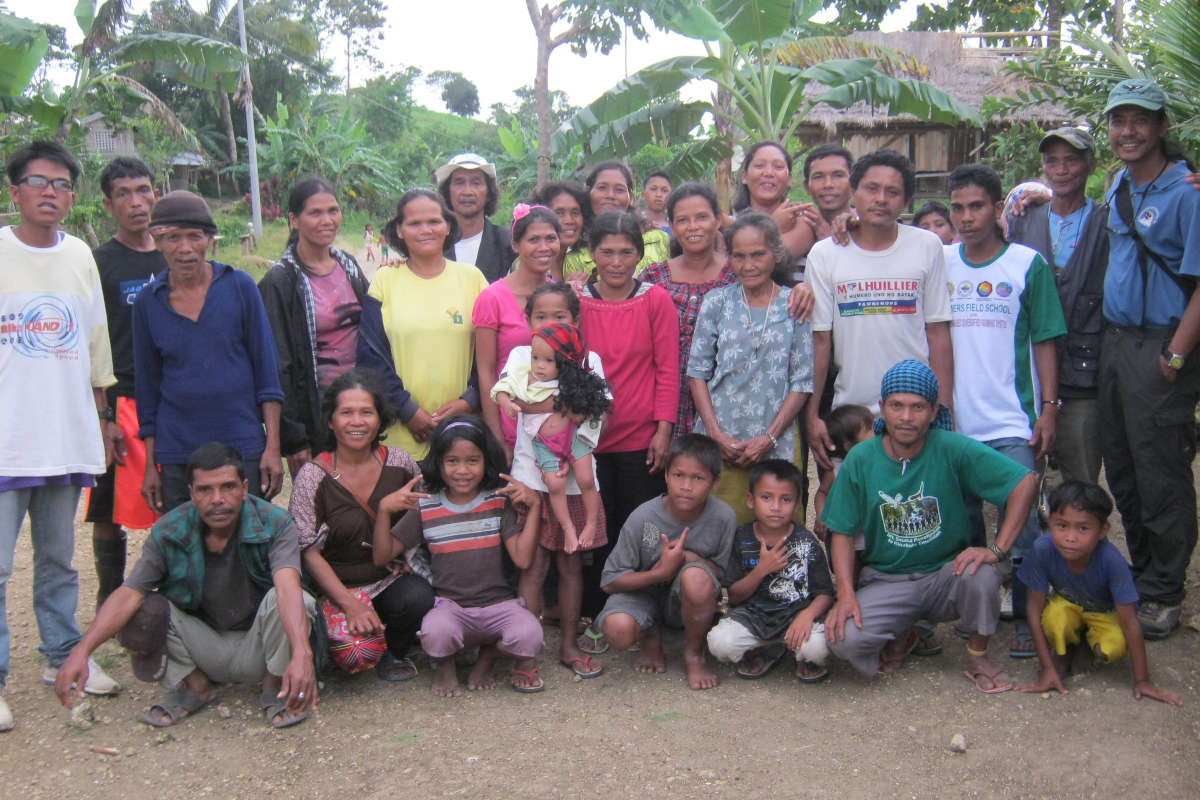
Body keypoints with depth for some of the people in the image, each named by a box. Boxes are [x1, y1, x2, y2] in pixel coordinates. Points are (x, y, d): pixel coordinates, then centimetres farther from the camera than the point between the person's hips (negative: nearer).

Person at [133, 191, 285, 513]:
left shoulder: (239, 286, -1)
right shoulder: (148, 301, 4)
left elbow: (266, 368, 0)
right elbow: (147, 385, 10)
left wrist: (272, 447, -5)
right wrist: (150, 465, 8)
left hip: (242, 445, -1)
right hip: (176, 454, 2)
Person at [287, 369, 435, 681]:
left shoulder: (399, 463, 0)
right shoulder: (313, 477, -8)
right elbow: (308, 553, -11)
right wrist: (350, 605, -22)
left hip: (390, 580, 2)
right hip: (337, 587, -2)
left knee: (419, 598, -30)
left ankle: (394, 650, 2)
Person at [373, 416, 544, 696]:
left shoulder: (499, 501, 1)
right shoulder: (424, 507, 3)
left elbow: (522, 558, -8)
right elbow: (382, 557, 3)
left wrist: (534, 506, -13)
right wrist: (384, 510, -10)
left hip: (498, 603, 1)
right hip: (450, 606, -1)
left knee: (529, 636, -30)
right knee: (435, 632, -36)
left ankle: (489, 654, 7)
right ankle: (445, 665, 3)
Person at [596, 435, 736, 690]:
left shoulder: (723, 518, -16)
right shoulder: (643, 518, -18)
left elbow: (725, 575, -8)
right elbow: (610, 581, -13)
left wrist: (689, 558, -24)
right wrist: (661, 572, -28)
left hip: (685, 602, 1)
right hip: (644, 593, 0)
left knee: (696, 576, -35)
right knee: (618, 628, -34)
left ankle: (694, 654, -6)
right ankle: (651, 638, 7)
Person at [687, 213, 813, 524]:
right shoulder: (717, 302, 5)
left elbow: (803, 381, 2)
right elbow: (697, 371, 5)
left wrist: (770, 437, -6)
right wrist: (716, 434, -5)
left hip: (775, 443, 0)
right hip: (718, 442, 1)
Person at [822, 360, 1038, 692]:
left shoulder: (954, 449, -12)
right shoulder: (860, 460, -6)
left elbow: (1025, 482, -14)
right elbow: (843, 532, -1)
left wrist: (997, 549, -21)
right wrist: (846, 594, -15)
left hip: (946, 574, -1)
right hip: (885, 581, 1)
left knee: (981, 576, -35)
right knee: (843, 638, -26)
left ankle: (977, 656, -1)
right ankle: (901, 637, 12)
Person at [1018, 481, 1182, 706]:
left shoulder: (1111, 560, -36)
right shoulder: (1043, 550, -33)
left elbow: (1130, 623, -28)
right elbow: (1036, 608, -23)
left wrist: (1142, 681, -23)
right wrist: (1047, 668, -23)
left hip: (1105, 613, 0)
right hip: (1066, 605, 0)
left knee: (1113, 648, -30)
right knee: (1056, 616, -34)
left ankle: (1086, 642, 7)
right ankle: (1063, 651, 2)